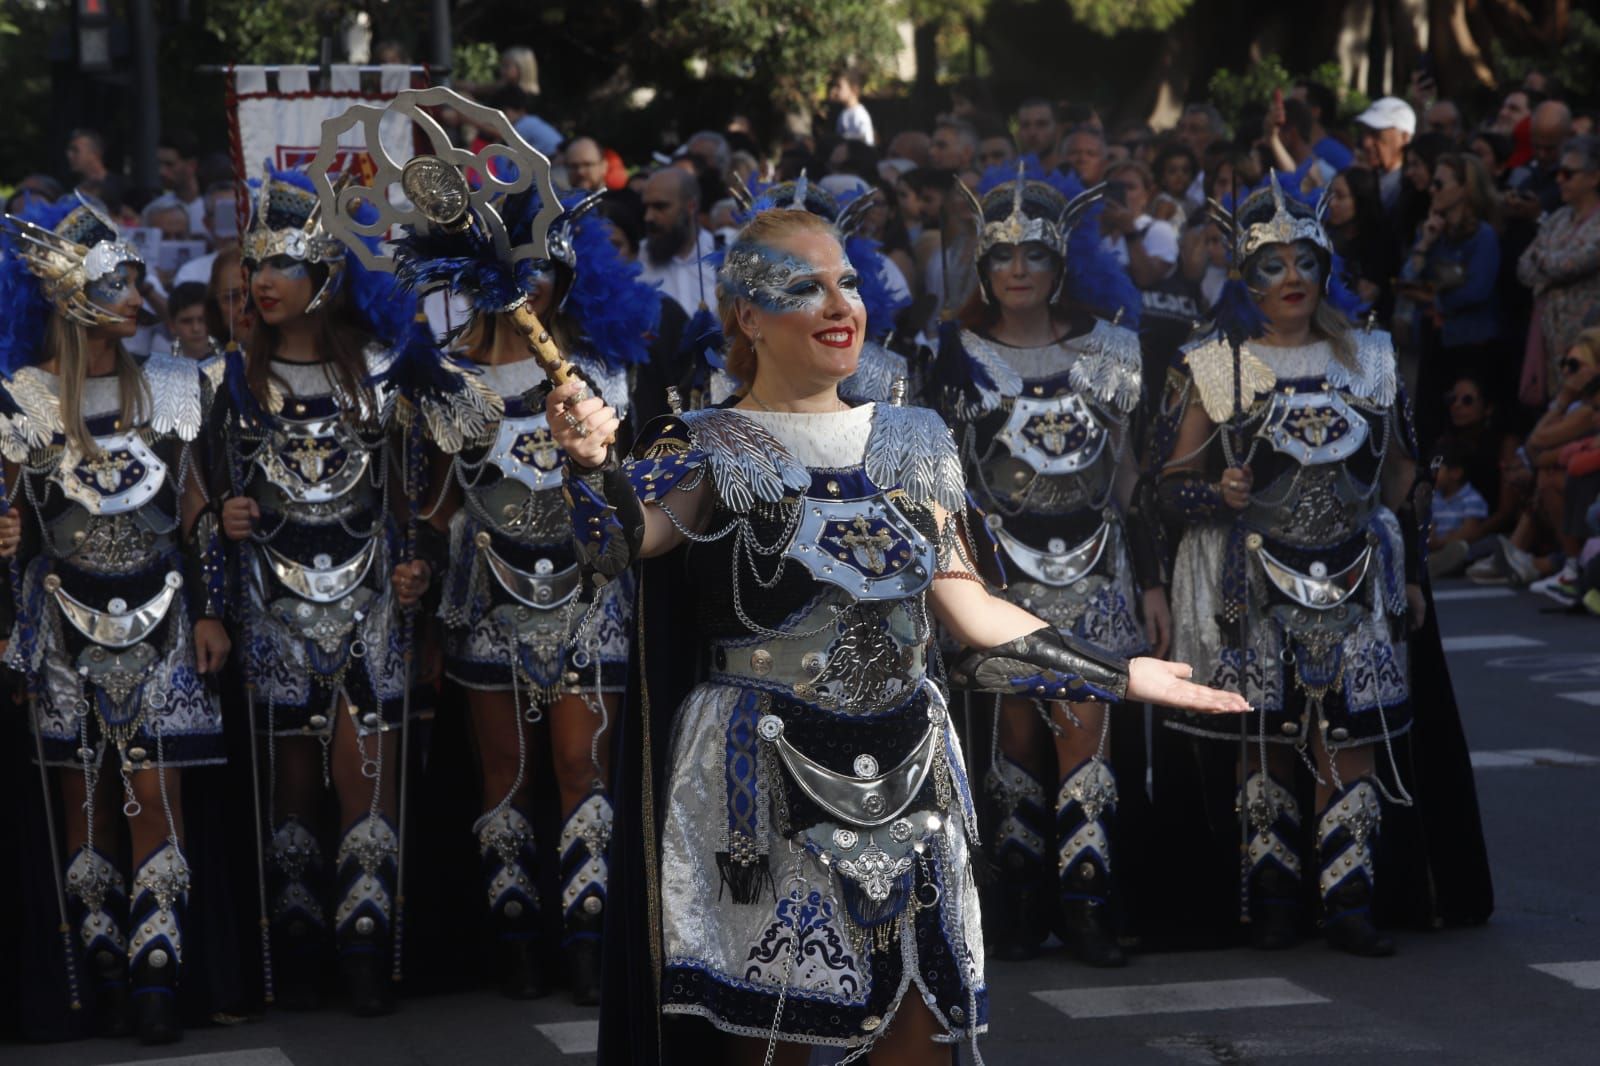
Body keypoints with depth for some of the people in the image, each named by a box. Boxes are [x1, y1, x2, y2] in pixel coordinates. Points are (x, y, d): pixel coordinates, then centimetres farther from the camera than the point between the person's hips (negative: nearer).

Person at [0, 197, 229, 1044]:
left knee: (157, 794, -5)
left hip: (158, 620, 1)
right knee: (85, 798, 3)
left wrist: (209, 613, 6)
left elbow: (196, 512, 9)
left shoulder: (171, 387, 4)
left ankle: (157, 973, -2)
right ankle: (103, 970, 10)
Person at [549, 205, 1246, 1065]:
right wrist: (591, 464, -42)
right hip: (765, 787, -4)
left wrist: (1121, 676, 8)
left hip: (906, 782, 4)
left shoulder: (912, 442, 12)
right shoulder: (711, 449, -2)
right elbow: (616, 543, -20)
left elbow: (966, 602, 11)